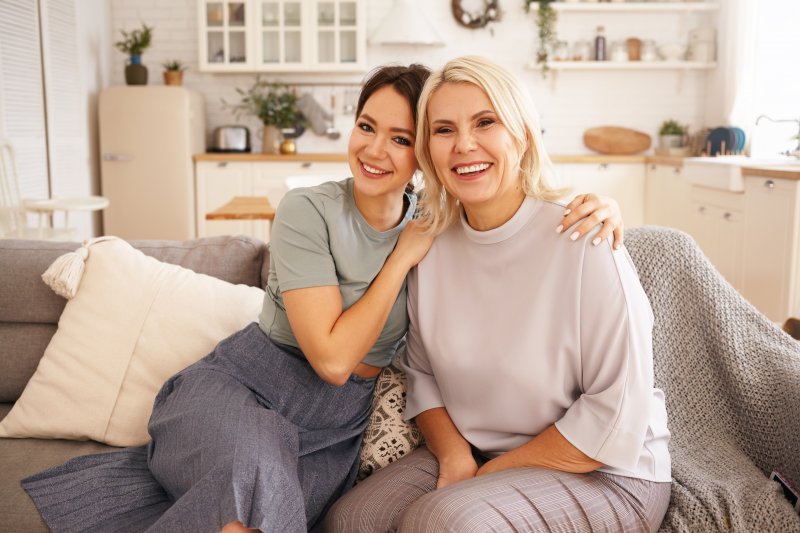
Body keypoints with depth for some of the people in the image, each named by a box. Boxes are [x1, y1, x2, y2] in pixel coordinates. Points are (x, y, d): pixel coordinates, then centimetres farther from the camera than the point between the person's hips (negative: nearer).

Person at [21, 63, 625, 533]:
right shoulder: (308, 211, -10)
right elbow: (332, 358, -15)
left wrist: (592, 205, -12)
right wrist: (402, 257, -12)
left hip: (339, 428, 4)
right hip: (235, 389, -3)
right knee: (255, 480, -38)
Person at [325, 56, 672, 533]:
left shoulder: (583, 242, -20)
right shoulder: (433, 246, -2)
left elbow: (616, 413, -19)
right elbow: (422, 373, 7)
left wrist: (496, 472, -14)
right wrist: (454, 455, -10)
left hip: (604, 474, -5)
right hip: (472, 455, 5)